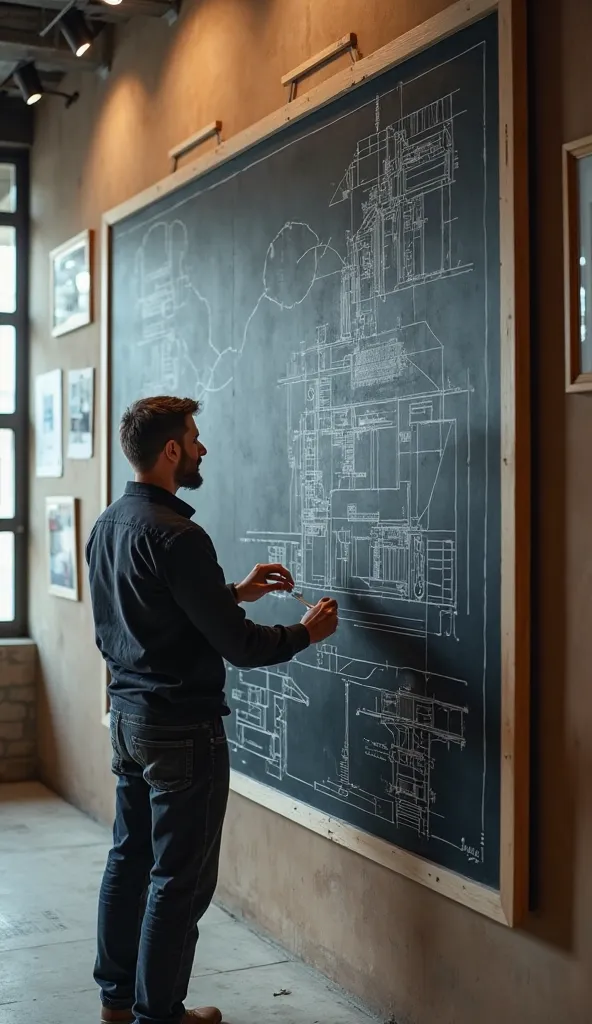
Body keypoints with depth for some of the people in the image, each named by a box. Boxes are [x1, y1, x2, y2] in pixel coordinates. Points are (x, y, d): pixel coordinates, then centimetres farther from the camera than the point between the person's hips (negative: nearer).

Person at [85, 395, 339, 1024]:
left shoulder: (107, 525, 6)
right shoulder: (175, 536, -23)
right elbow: (238, 646, -21)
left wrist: (236, 591, 17)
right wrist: (308, 632, -5)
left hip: (127, 714, 9)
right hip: (181, 728, -9)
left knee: (130, 855, 19)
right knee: (180, 878, 4)